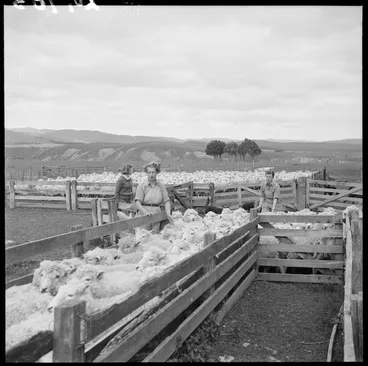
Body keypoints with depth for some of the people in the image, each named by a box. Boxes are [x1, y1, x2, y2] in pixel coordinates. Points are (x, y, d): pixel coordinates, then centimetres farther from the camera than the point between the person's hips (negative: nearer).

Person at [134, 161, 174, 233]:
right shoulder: (142, 186, -2)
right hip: (144, 215, -2)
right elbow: (137, 202, -10)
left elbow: (166, 201, 6)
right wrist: (146, 212, -24)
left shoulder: (161, 186, 7)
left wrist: (168, 214, -9)